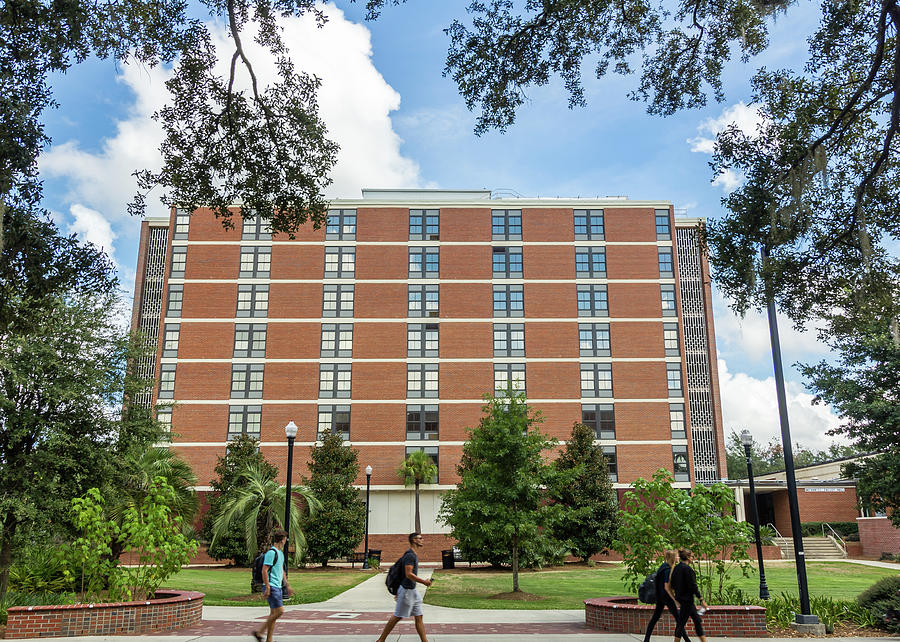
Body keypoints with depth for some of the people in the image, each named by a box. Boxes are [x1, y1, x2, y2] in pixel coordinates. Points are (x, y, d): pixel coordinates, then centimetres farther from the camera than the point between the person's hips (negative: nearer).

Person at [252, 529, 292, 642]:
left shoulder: (280, 553, 16)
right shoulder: (271, 552, -14)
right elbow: (264, 571, -18)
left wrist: (286, 585, 26)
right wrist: (267, 588, -21)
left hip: (278, 587, 10)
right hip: (272, 587, -10)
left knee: (274, 613, 9)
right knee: (279, 611, -12)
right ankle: (259, 632, -4)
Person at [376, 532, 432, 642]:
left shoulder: (414, 555, 14)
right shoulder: (410, 555, -17)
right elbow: (408, 574, -25)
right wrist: (424, 582, -18)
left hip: (412, 590, 10)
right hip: (406, 590, -10)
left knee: (418, 617, 7)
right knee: (397, 616, -1)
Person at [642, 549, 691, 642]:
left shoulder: (664, 566, 9)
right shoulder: (668, 570, -19)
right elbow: (667, 587, -21)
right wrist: (675, 599, -19)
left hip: (659, 596, 9)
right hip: (666, 596, -9)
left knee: (655, 617, 11)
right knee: (678, 617, 0)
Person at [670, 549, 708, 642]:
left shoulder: (676, 568, 7)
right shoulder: (687, 569, -19)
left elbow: (672, 584, 13)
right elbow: (693, 586, -19)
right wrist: (702, 600, -15)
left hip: (681, 597, 9)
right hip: (687, 598, -9)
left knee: (697, 620, 15)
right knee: (681, 622, -1)